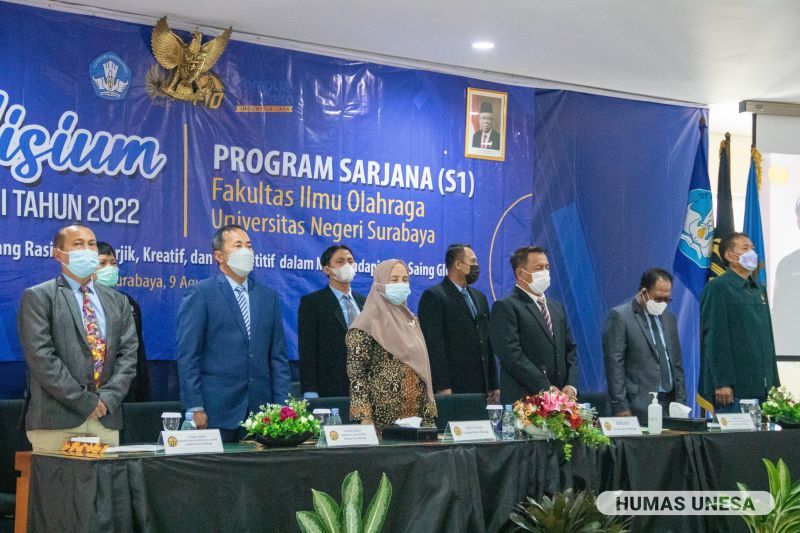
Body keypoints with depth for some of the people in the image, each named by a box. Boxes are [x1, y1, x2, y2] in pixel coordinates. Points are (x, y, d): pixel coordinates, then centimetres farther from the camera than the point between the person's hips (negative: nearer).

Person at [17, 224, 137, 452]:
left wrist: (108, 398, -6)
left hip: (106, 419, 4)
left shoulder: (117, 301, 17)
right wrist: (85, 401, -12)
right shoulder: (38, 297, 1)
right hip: (55, 419, -4)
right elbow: (41, 357, -9)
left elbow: (128, 354, 10)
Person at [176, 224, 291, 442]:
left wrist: (282, 406, 5)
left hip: (260, 407, 4)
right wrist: (195, 408, -11)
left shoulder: (268, 295, 14)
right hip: (217, 411, -4)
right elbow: (187, 355, -5)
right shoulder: (200, 294, -1)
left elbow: (278, 356, 13)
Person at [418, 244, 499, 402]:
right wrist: (442, 387, -17)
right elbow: (433, 345, -11)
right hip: (453, 388, -6)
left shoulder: (479, 297, 20)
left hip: (481, 388, 6)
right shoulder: (433, 296, -4)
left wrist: (493, 385, 14)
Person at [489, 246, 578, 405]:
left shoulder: (556, 307, 20)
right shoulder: (505, 307, -5)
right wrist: (546, 389, -16)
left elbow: (570, 350, 18)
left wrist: (571, 386, 1)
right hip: (523, 399, -6)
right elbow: (512, 355, -14)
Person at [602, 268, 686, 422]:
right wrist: (620, 406, -14)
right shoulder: (620, 316, -5)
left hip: (670, 403, 6)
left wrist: (681, 402, 12)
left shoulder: (668, 317, 16)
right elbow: (614, 364, -9)